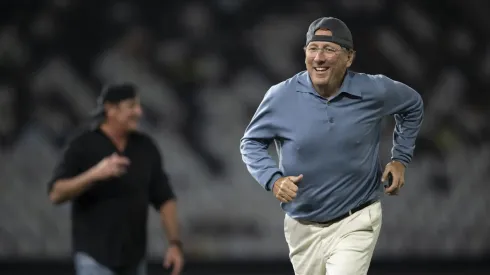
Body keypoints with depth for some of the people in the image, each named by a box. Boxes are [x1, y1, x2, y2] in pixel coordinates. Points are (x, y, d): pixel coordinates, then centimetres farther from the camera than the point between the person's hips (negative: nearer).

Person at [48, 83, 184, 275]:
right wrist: (94, 174, -29)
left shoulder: (145, 147, 6)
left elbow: (164, 198, 9)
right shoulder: (83, 146, -8)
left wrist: (175, 243, -2)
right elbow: (56, 194, -15)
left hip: (134, 256, 5)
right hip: (95, 257, -5)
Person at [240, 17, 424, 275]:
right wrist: (273, 179, -16)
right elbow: (251, 143, 2)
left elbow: (413, 104, 12)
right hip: (302, 226, 2)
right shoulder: (281, 96, -11)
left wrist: (400, 158, 6)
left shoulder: (374, 91, -10)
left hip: (356, 224, -2)